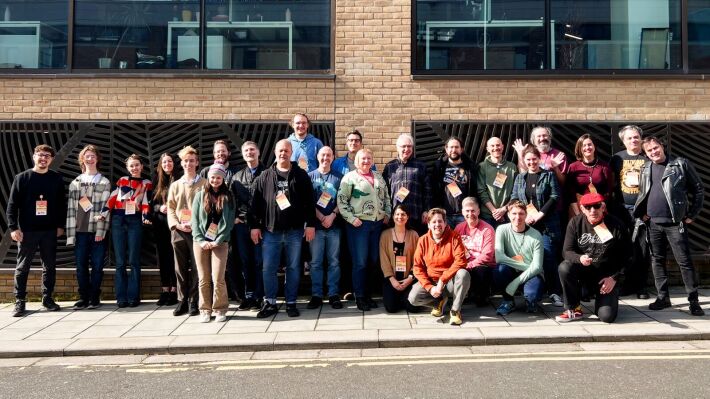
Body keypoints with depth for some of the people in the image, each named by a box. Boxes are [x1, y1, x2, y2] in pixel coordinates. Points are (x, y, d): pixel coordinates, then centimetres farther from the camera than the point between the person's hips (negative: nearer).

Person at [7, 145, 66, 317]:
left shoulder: (56, 178, 5)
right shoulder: (22, 178, -1)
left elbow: (62, 204, 9)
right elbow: (12, 205, -3)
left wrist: (60, 225, 5)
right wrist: (13, 227, -10)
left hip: (50, 231, 2)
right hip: (27, 231, -2)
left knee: (50, 266, 8)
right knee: (22, 267, 5)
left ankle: (47, 298, 20)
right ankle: (19, 302, 13)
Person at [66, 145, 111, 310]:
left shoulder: (105, 183, 6)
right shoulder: (75, 183, 13)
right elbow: (71, 209, 8)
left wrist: (101, 231, -11)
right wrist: (70, 234, 0)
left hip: (97, 231, -2)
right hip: (80, 230, 2)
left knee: (97, 265, 1)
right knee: (81, 265, 4)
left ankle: (95, 297, 11)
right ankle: (83, 297, 14)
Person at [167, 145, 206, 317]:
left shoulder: (204, 184, 4)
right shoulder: (175, 185, 16)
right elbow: (170, 208, 12)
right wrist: (176, 225, -5)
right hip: (178, 231, 4)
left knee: (196, 268, -2)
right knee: (180, 268, 7)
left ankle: (194, 302, 6)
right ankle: (182, 301, 14)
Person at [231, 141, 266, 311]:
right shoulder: (237, 177, 16)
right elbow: (231, 200, 15)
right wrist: (234, 217, 2)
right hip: (241, 225, 4)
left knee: (259, 261, -1)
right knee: (245, 261, 7)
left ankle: (258, 297, 6)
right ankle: (248, 295, 16)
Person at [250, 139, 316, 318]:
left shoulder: (301, 175, 3)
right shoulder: (265, 176, 7)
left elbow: (309, 202, 0)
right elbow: (256, 202, 5)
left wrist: (310, 224, -6)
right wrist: (255, 225, 0)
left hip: (294, 230, -1)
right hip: (271, 230, 1)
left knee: (293, 268, 7)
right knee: (269, 268, 4)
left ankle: (291, 303, 17)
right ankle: (270, 303, 16)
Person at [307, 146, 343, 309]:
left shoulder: (338, 177, 9)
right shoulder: (310, 176, 8)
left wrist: (332, 215, -11)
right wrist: (322, 218, -9)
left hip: (334, 224, 0)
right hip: (316, 224, 0)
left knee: (334, 262, 4)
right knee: (315, 262, 2)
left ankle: (334, 295, 10)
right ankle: (316, 295, 9)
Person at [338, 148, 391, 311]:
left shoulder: (378, 177, 16)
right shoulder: (350, 177, -2)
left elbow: (386, 197, 22)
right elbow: (341, 201, -7)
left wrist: (387, 214, 9)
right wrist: (352, 218, -13)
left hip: (378, 223, 5)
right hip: (359, 224, -5)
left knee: (374, 260, 8)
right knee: (360, 262, -2)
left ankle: (368, 294, 20)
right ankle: (360, 297, 9)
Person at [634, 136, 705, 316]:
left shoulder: (680, 164, -2)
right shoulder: (645, 168, 10)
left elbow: (698, 189, 0)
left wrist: (692, 214, -3)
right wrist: (642, 212, 8)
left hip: (675, 222, -4)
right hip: (653, 223, 5)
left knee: (684, 261, -2)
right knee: (657, 260, 8)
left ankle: (693, 300, 5)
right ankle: (663, 297, 18)